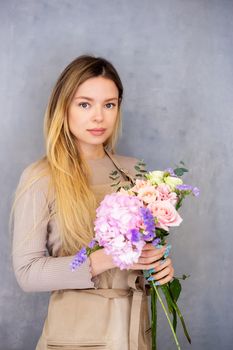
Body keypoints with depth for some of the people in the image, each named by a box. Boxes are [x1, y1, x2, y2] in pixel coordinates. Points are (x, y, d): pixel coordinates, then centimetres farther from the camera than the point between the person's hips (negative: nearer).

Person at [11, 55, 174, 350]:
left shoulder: (133, 171, 2)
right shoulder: (40, 178, -13)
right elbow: (26, 272, -15)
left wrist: (161, 261, -8)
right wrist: (106, 259, -24)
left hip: (135, 326, 5)